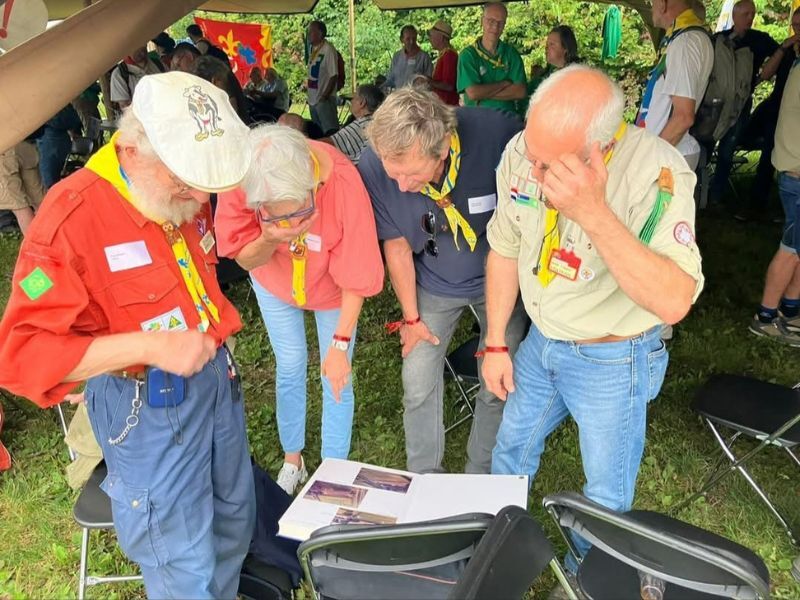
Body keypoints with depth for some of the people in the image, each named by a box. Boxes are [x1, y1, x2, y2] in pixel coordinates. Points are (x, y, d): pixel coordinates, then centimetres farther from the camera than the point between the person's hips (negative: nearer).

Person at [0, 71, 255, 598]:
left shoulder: (184, 194, -1)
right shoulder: (71, 219, -25)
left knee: (235, 521, 25)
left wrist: (217, 329, 6)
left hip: (217, 377, 8)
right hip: (145, 408, -7)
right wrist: (149, 346, -32)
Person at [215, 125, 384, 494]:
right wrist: (268, 239, -40)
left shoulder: (343, 183, -39)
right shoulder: (241, 182, -33)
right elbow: (245, 260, -18)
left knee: (337, 379, 4)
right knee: (290, 369, 14)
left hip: (331, 289, -1)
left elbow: (356, 276, -27)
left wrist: (340, 343, -26)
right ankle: (292, 461, 38)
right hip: (275, 284, 2)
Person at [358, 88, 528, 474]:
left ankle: (481, 479, 30)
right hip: (433, 284, 1)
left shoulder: (499, 135, -33)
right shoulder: (374, 166, -26)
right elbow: (397, 245, -10)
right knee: (418, 383, 4)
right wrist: (411, 317, 0)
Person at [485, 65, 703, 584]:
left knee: (606, 493, 14)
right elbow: (505, 251, -1)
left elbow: (674, 303, -38)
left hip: (612, 360, -5)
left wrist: (594, 213, -46)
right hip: (542, 340, 5)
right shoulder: (522, 152, -15)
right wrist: (496, 345, 3)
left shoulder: (657, 173, -30)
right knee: (512, 448, 24)